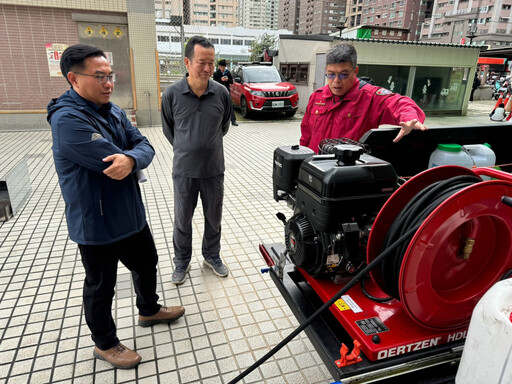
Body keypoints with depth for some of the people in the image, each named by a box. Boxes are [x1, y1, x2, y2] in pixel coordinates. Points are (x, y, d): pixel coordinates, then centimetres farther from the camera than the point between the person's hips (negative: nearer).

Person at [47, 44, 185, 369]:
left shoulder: (114, 111, 5)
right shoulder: (67, 119, -23)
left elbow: (145, 147, -3)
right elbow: (109, 159, -29)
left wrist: (131, 158, -27)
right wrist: (131, 161, -6)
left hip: (131, 214, 8)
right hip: (96, 225, -8)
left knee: (147, 265, 25)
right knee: (101, 287, 13)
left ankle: (149, 310, 52)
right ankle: (105, 344, 38)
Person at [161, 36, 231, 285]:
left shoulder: (221, 93, -6)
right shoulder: (172, 94, -10)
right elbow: (168, 129, 7)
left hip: (214, 169, 1)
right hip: (184, 170, -1)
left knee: (214, 217, 15)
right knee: (182, 220, 12)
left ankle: (212, 256, 38)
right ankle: (182, 262, 33)